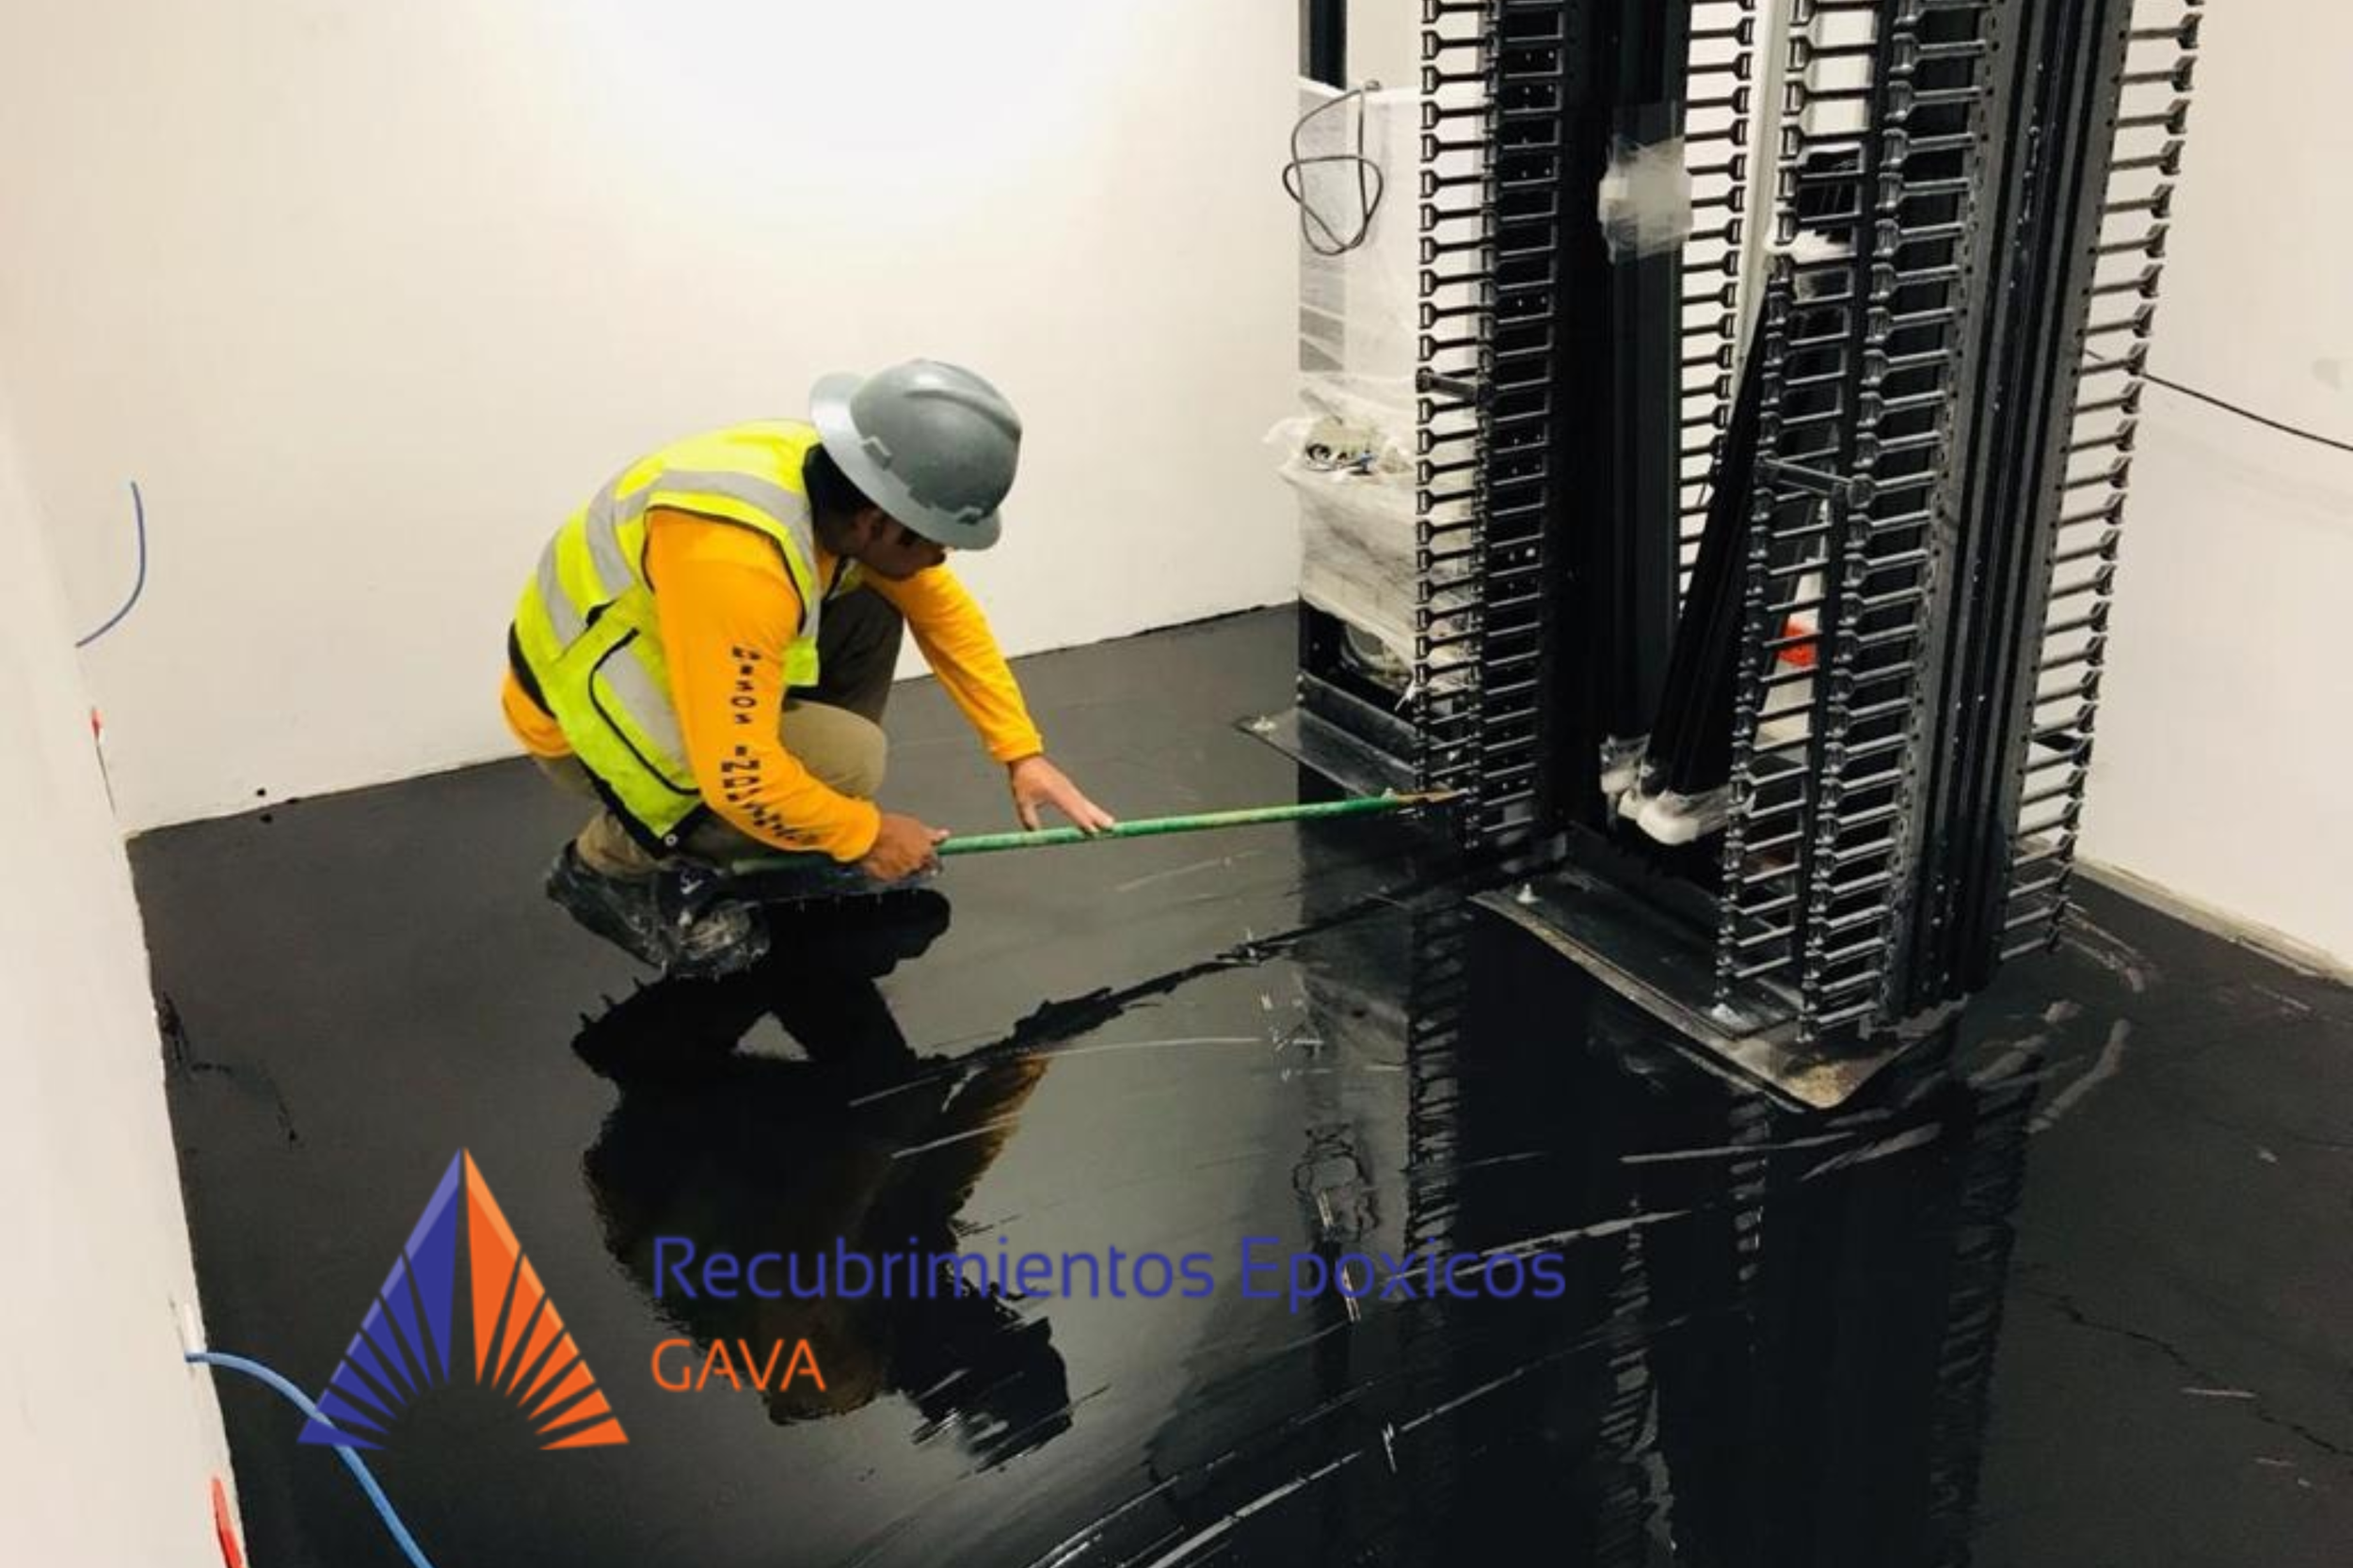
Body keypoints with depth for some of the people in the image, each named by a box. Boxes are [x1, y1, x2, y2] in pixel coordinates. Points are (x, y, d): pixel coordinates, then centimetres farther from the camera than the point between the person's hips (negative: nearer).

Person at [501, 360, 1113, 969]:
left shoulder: (843, 482, -11)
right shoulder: (734, 556, -38)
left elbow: (946, 614, 3)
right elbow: (737, 772, -35)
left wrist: (1022, 753, 2)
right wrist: (863, 834, -19)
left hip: (659, 656, 8)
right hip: (586, 718, -8)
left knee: (874, 610, 0)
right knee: (848, 759, -21)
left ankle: (807, 843, 12)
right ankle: (612, 864, -3)